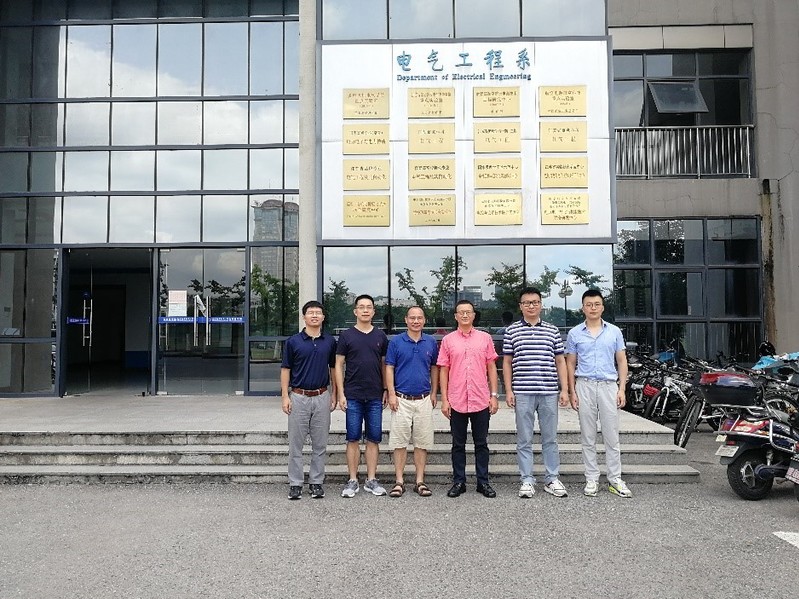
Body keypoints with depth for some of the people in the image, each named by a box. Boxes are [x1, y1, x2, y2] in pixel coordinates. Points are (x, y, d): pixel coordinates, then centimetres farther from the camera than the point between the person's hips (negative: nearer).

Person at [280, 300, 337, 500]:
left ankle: (316, 482, 18)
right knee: (295, 444, 4)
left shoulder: (330, 341, 5)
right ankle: (295, 483, 14)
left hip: (322, 397, 2)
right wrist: (285, 396, -6)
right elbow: (285, 370, 1)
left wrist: (333, 395, 5)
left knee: (320, 444, 7)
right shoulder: (293, 341, -1)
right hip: (298, 397, -2)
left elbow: (333, 369, 11)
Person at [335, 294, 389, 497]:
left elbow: (385, 365, 12)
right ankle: (352, 481, 12)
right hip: (353, 396, -2)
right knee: (353, 439, 3)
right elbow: (339, 365, 0)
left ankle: (371, 480, 16)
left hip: (375, 397, 2)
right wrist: (341, 393, -6)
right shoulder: (346, 335, 1)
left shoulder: (380, 336, 8)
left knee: (373, 439, 6)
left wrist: (386, 391, 5)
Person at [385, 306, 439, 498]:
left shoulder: (431, 342, 6)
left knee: (422, 442, 6)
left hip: (424, 399, 2)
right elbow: (389, 368, -1)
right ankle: (399, 481, 11)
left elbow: (434, 368, 13)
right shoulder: (396, 342, 0)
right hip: (402, 399, -2)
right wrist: (391, 394, -8)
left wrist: (434, 393, 8)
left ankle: (420, 481, 15)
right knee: (399, 441, 2)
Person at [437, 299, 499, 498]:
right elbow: (443, 370, 4)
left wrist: (494, 395, 1)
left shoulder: (485, 338, 5)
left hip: (481, 401, 0)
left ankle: (483, 482, 19)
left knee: (481, 444, 8)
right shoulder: (448, 340, 4)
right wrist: (444, 399, -1)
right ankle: (458, 482, 19)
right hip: (456, 402, 0)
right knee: (458, 444, 9)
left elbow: (491, 368, 7)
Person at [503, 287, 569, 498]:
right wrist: (508, 391, -1)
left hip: (549, 393, 1)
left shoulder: (552, 330, 8)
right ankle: (527, 481, 15)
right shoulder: (511, 330, 5)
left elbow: (560, 361, 10)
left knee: (550, 439, 10)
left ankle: (552, 479, 21)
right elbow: (507, 362, 6)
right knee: (524, 440, 5)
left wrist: (564, 389, 3)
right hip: (523, 393, -1)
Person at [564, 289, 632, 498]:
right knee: (588, 437, 6)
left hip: (609, 386, 0)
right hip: (585, 386, 0)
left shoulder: (614, 331, 6)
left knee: (612, 436, 3)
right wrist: (572, 392, 0)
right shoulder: (575, 333, 5)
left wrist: (622, 389, 0)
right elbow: (570, 364, 7)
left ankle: (615, 480, 12)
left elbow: (621, 361, 8)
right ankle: (592, 479, 14)